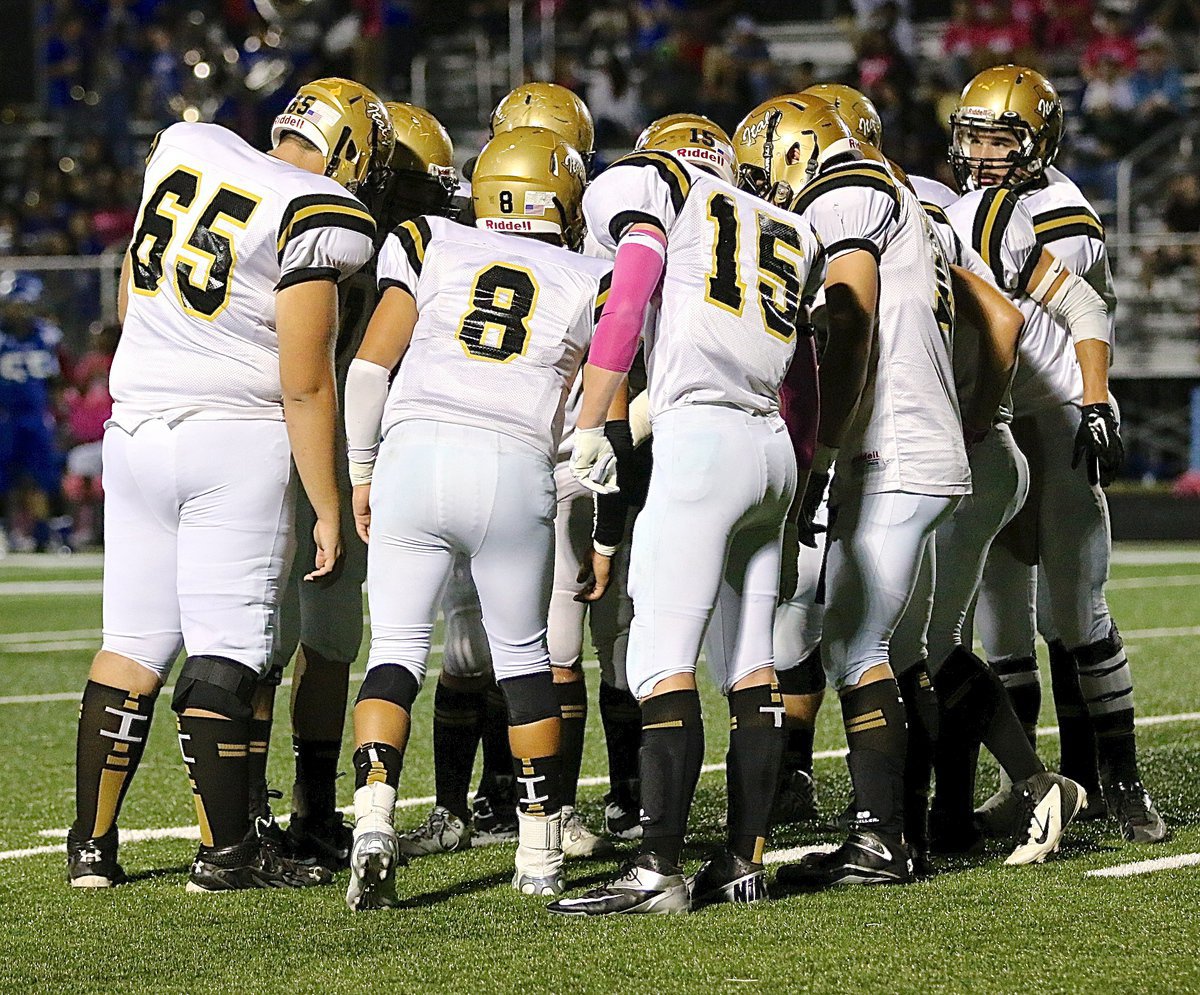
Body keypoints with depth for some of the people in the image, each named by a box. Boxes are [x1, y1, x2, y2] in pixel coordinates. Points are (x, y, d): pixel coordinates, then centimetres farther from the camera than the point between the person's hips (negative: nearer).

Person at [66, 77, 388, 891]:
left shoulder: (184, 149, 8)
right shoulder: (319, 219, -11)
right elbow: (304, 386, -13)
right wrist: (329, 510, -6)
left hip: (136, 427, 6)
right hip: (238, 439, -6)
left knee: (133, 643, 10)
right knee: (225, 650, -2)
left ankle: (92, 844, 11)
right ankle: (226, 853, 1)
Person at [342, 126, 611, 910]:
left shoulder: (433, 247, 14)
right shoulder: (589, 284, 14)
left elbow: (370, 366, 7)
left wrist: (362, 473, 15)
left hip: (414, 457, 0)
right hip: (516, 468, 0)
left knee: (397, 648, 6)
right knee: (523, 653, 16)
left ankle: (374, 819, -16)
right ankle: (541, 848, 19)